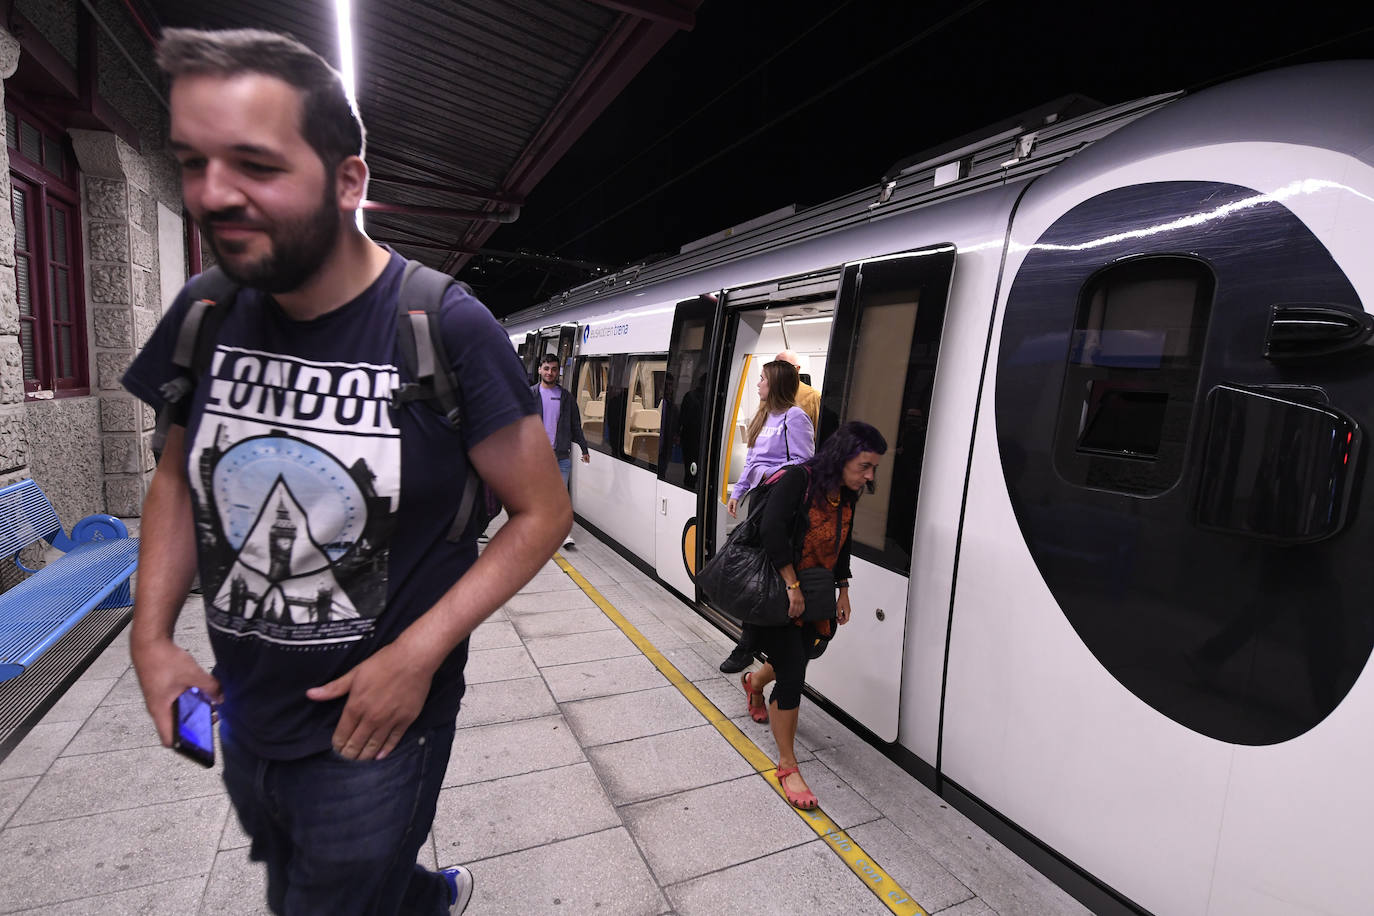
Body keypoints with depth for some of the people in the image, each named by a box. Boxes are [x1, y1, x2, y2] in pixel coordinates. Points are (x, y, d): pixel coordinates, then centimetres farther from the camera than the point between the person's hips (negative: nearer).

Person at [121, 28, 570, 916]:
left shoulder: (447, 329, -21)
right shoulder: (204, 314, -5)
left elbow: (544, 512, -17)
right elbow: (178, 475, 9)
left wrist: (418, 653, -22)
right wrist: (152, 636, -2)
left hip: (375, 725, -6)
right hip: (242, 718, 7)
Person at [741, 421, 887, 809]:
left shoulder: (848, 497, 2)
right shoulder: (798, 479, -22)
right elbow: (771, 529, -31)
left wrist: (843, 591, 12)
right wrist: (792, 585, -27)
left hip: (811, 598, 8)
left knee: (798, 658, 20)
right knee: (793, 674, -6)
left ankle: (755, 682, 56)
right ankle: (787, 766, 13)